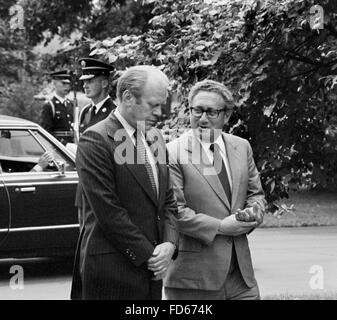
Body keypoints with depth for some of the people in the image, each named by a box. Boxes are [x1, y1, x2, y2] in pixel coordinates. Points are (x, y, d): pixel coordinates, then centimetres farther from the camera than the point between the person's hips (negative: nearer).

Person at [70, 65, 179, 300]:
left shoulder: (156, 139, 14)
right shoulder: (96, 140, -11)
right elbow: (108, 212, -15)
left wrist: (169, 244, -1)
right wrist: (147, 255, -12)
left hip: (151, 271, 7)